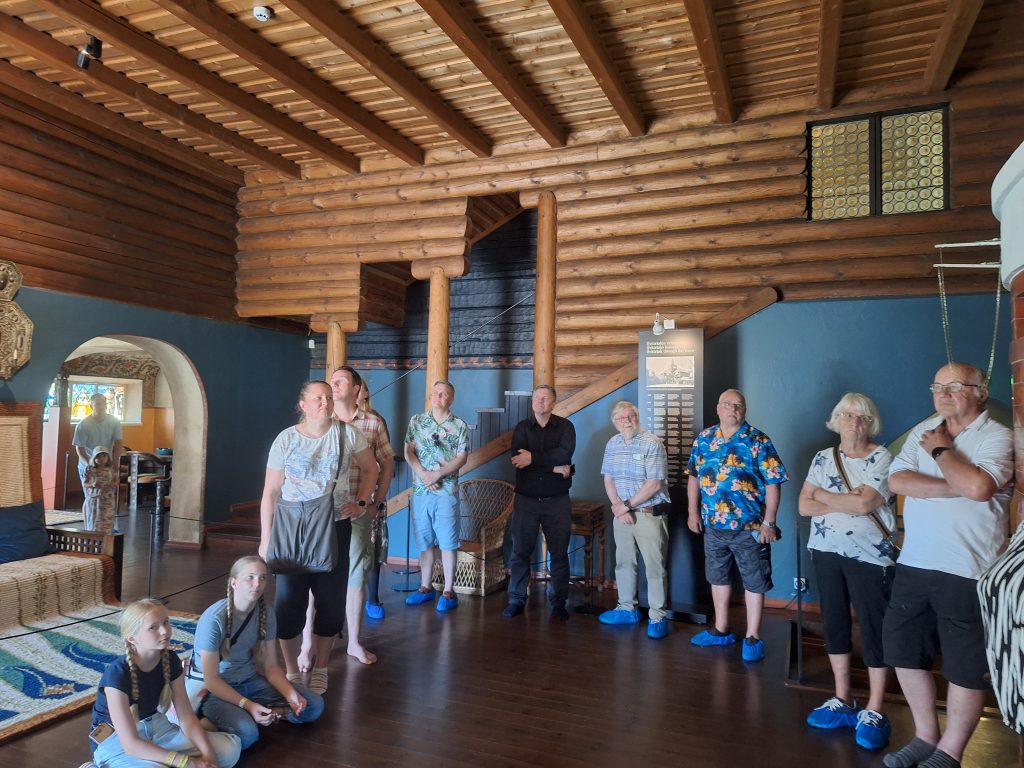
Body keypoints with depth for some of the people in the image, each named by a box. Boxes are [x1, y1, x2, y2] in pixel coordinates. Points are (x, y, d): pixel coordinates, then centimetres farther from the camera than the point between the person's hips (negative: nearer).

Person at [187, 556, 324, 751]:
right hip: (211, 688, -5)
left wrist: (291, 693, -20)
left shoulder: (266, 613, -8)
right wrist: (248, 705, -30)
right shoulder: (213, 619, -25)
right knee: (246, 733, -33)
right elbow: (211, 680, -21)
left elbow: (271, 665, -3)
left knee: (314, 705, -6)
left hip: (248, 680, 5)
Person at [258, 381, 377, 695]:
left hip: (335, 528, 1)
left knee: (330, 601, 8)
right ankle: (291, 672, 22)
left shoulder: (346, 433, -2)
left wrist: (360, 503, -1)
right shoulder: (286, 439, -5)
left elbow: (371, 469, 12)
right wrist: (265, 539, -4)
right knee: (288, 602, 3)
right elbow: (270, 492, -3)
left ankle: (320, 669, 27)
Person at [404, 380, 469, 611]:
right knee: (424, 541, 10)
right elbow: (408, 452, 2)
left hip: (446, 491, -3)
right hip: (420, 490, 3)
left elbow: (462, 458, -4)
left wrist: (438, 474, -15)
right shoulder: (416, 421, 8)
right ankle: (425, 587, 21)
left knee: (448, 542, -1)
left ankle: (448, 591, 6)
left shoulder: (460, 426, 2)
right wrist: (424, 474, -12)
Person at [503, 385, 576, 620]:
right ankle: (516, 599, 15)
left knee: (559, 553, 5)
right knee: (520, 551, 4)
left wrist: (533, 458, -19)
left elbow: (565, 453, -17)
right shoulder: (522, 427, 5)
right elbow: (518, 460, -11)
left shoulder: (565, 426, 2)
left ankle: (558, 602, 16)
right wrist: (554, 467, -16)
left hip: (557, 501, -1)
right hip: (526, 499, 1)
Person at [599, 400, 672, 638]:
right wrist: (619, 508, -9)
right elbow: (608, 479, 6)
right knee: (623, 562, 14)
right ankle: (627, 609, 29)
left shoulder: (652, 444, -12)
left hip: (649, 513, -6)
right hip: (621, 514, 6)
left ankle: (657, 617, 8)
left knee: (654, 567, -1)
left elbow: (654, 484, -16)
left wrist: (627, 505, -14)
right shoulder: (612, 444, 6)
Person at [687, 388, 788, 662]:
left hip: (750, 526, -4)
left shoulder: (758, 441, -8)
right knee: (718, 577, 17)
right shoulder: (703, 439, 5)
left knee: (754, 581, 6)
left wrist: (769, 522, -14)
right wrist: (693, 512, 7)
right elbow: (694, 477, 12)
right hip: (713, 525, 5)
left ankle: (753, 638, 19)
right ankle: (721, 630, 33)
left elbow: (773, 483, -11)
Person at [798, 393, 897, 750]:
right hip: (827, 552, 5)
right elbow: (804, 506, 1)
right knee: (834, 623, 11)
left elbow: (865, 502, -17)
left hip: (869, 556, -5)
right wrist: (847, 503, -10)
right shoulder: (823, 458, 8)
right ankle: (842, 700, 24)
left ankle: (874, 711, 10)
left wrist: (823, 496, -4)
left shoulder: (881, 458, -4)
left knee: (873, 628, 0)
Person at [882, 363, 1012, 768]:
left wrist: (941, 451, -11)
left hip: (966, 570, -6)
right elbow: (896, 480, -6)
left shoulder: (997, 437, -8)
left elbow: (979, 486, -26)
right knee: (904, 650, 14)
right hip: (914, 563, 6)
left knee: (965, 665, 6)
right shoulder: (923, 431, 8)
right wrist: (956, 488, -16)